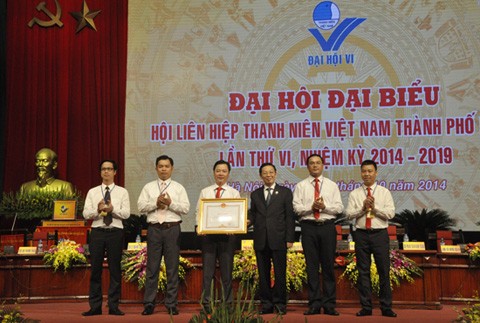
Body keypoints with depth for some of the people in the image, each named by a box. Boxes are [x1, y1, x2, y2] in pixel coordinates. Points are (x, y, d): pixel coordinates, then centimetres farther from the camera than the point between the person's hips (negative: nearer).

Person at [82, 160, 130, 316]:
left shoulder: (122, 192, 7)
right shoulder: (92, 192, 11)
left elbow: (126, 213, -4)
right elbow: (86, 214, 1)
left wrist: (112, 209, -20)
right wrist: (98, 209, -17)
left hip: (115, 232, -1)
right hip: (97, 232, 1)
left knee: (115, 270, 3)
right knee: (95, 270, 4)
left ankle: (113, 306, 11)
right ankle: (95, 306, 13)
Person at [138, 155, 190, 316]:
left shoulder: (179, 188, 9)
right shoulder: (148, 187, 12)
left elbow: (185, 208, 0)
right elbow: (141, 207, 2)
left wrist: (170, 203, -12)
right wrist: (156, 203, -11)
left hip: (172, 229, 0)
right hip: (154, 229, 1)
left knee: (172, 268, 3)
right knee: (152, 268, 3)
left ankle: (171, 304, 11)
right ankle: (148, 303, 9)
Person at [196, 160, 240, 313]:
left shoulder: (234, 193, 7)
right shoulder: (205, 192, 10)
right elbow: (198, 212, 7)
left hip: (227, 233, 0)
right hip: (208, 233, 0)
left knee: (227, 270, 6)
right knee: (207, 270, 4)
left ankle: (228, 303, 16)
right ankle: (206, 302, 12)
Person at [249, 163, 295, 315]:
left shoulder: (285, 192, 7)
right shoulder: (255, 194, 15)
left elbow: (290, 216, 2)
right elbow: (253, 215, 15)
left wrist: (290, 238, -4)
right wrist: (248, 221, -9)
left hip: (278, 239, -3)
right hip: (260, 240, 3)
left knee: (280, 273, -1)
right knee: (263, 274, 6)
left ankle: (280, 304, 9)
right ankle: (266, 304, 14)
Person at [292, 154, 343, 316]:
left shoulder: (332, 185, 11)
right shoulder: (301, 186, 9)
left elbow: (339, 207, 4)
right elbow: (296, 207, 0)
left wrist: (324, 206, -12)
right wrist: (311, 207, -15)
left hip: (328, 226, 1)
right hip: (309, 227, 0)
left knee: (328, 265, 2)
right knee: (312, 266, 2)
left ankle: (329, 304, 8)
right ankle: (314, 304, 8)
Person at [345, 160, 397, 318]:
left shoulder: (384, 192, 7)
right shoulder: (354, 194, 9)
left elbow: (390, 213, -3)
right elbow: (348, 214, 0)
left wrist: (375, 207, -12)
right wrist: (363, 208, -12)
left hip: (380, 234, -1)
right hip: (361, 234, 1)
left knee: (384, 271, 0)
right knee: (363, 272, 5)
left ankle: (386, 307, 8)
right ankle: (366, 307, 13)